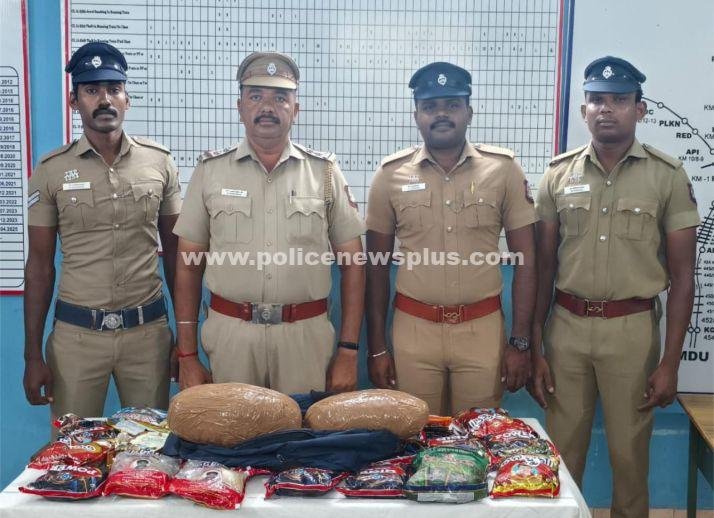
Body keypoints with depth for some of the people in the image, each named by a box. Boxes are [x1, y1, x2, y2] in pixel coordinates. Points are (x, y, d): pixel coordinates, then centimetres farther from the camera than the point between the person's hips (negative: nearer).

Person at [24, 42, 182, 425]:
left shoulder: (159, 162, 2)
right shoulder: (52, 169, 0)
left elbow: (174, 253, 8)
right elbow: (39, 264, 3)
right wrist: (33, 354, -1)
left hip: (148, 330, 1)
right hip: (76, 333, 0)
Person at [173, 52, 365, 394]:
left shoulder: (324, 172, 4)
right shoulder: (210, 171, 4)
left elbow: (352, 263, 4)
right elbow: (188, 265, 5)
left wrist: (348, 351, -2)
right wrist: (187, 355, 1)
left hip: (306, 335, 0)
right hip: (230, 332, 0)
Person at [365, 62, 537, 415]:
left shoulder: (503, 169, 0)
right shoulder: (391, 173, 1)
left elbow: (525, 259, 2)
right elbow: (377, 265, 5)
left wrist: (520, 341, -2)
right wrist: (377, 346, 3)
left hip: (482, 331, 0)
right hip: (413, 331, 1)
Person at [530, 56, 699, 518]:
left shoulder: (668, 176, -2)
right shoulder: (559, 174, 3)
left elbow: (682, 275, -1)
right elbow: (544, 266, 6)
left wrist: (670, 362, -5)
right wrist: (534, 348, 2)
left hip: (632, 329, -2)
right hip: (566, 326, 2)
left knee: (629, 452, 10)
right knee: (562, 450, 11)